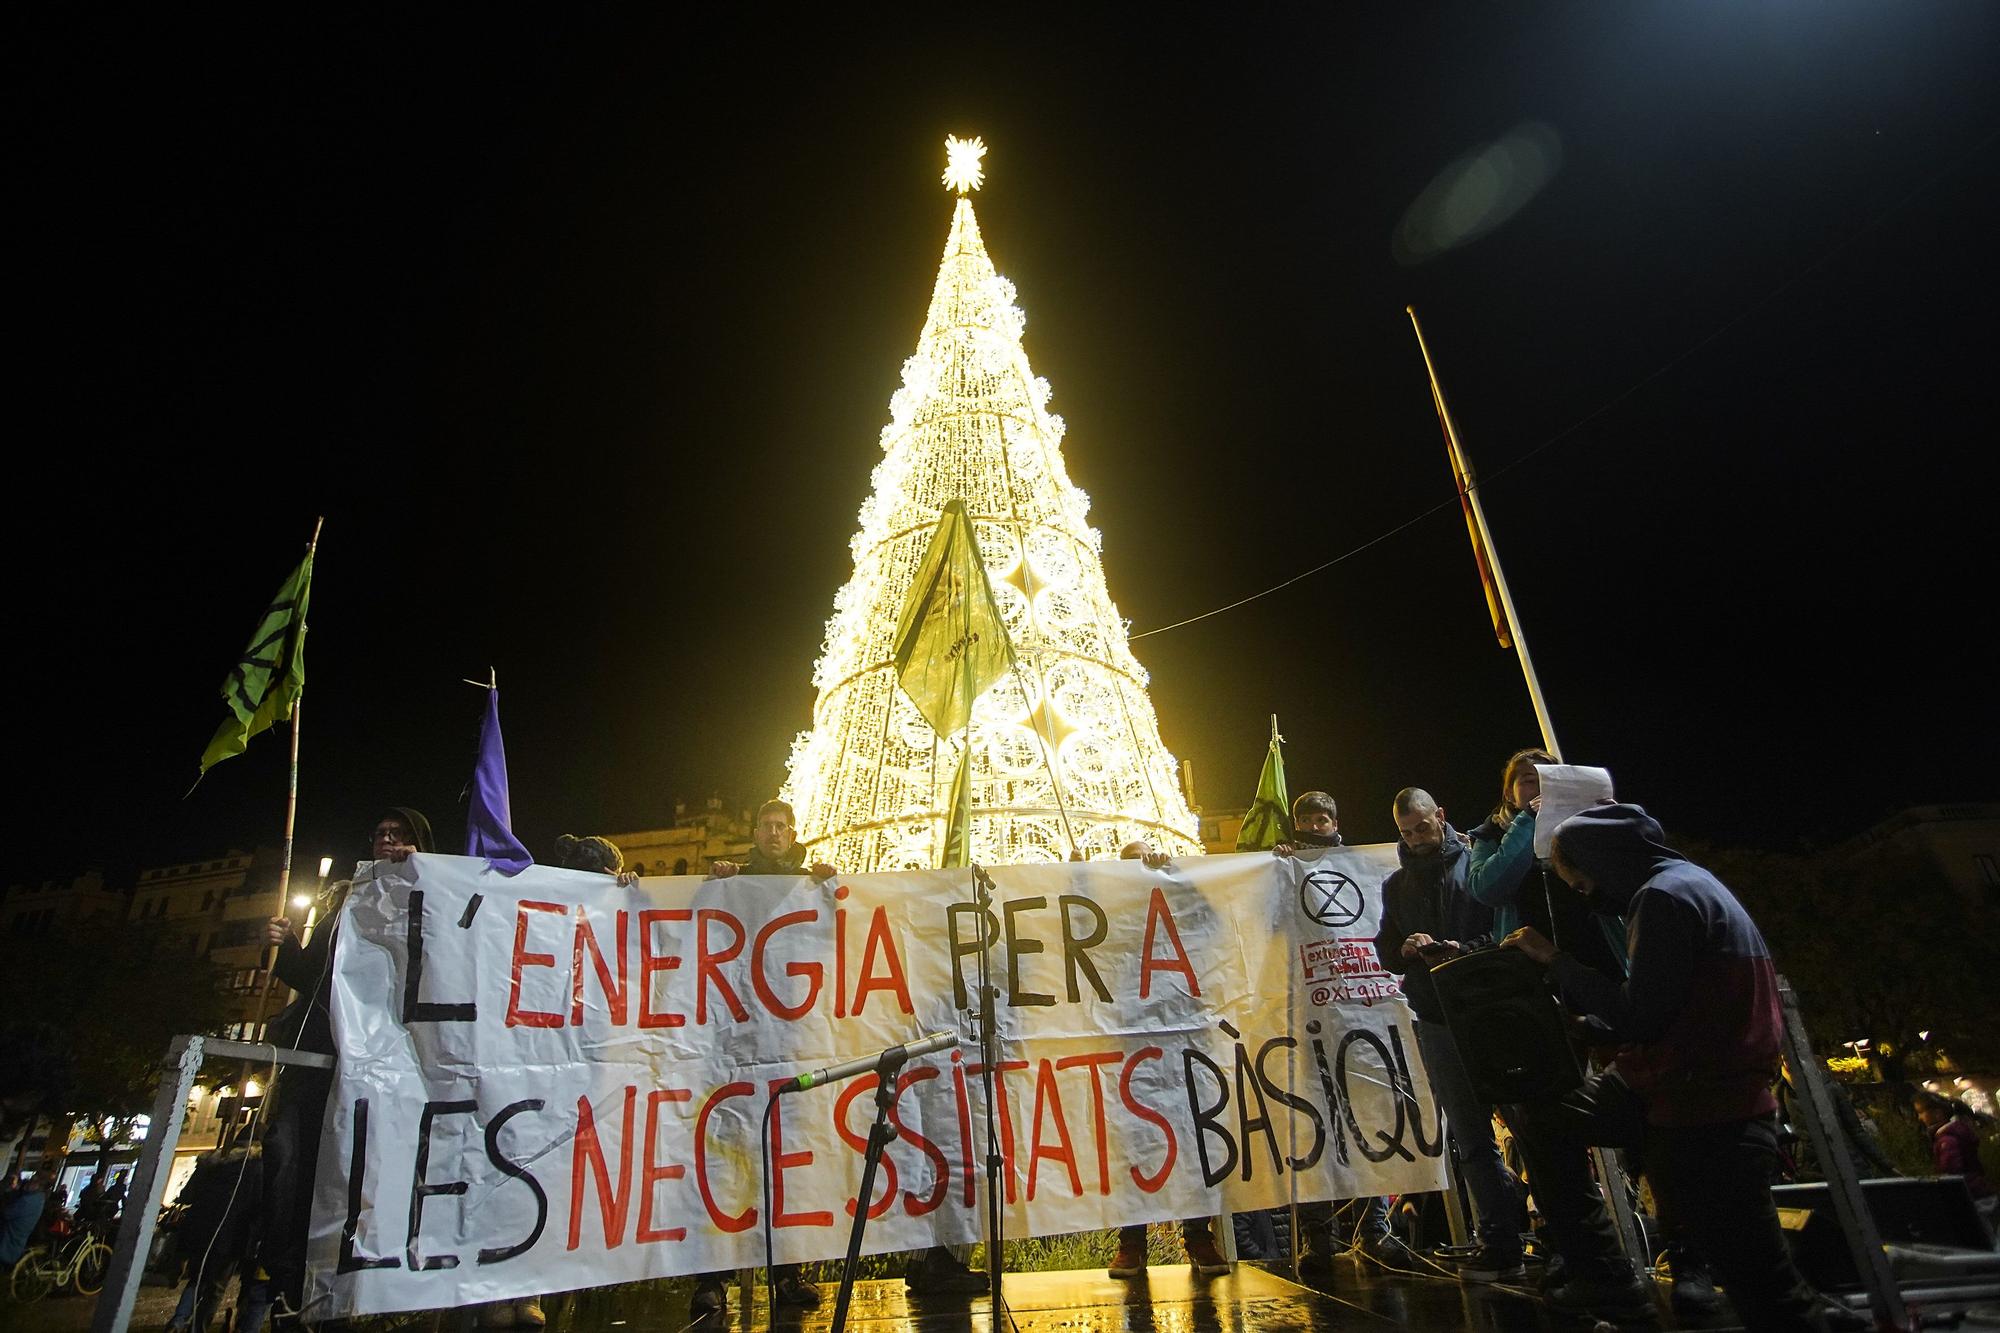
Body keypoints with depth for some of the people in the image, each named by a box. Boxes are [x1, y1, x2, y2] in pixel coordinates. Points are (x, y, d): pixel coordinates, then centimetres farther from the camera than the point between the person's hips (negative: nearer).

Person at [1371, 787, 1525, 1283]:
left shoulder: (1479, 862, 1)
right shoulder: (1396, 884, 16)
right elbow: (1385, 952, 15)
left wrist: (1469, 949, -19)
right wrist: (1405, 949, -7)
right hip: (1437, 1019, 4)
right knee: (1470, 1136, 8)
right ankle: (1499, 1243, 16)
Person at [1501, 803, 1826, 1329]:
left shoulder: (1666, 895, -17)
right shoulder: (1680, 885, 13)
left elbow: (1641, 1015, -21)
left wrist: (1556, 959, -13)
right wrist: (1582, 1029, 13)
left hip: (1708, 1120, -10)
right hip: (1673, 1089, 11)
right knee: (1543, 1112, 14)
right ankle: (1602, 1276, 15)